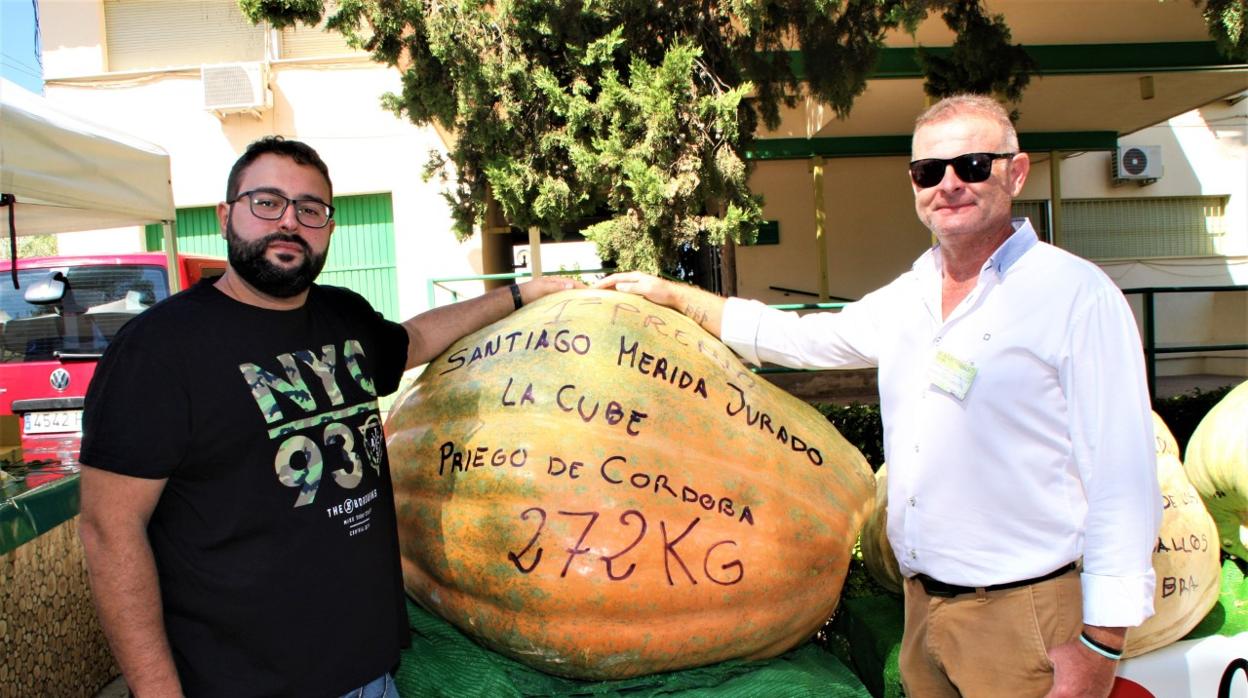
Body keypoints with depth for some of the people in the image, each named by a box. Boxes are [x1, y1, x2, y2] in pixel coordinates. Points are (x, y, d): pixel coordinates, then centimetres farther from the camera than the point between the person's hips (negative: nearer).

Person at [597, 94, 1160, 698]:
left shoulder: (1076, 295, -11)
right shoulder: (904, 299, 9)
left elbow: (1122, 477, -14)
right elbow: (797, 337, 19)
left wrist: (1100, 645, -15)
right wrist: (667, 294, 19)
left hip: (1025, 618, -5)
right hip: (924, 604, 6)